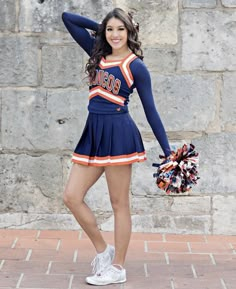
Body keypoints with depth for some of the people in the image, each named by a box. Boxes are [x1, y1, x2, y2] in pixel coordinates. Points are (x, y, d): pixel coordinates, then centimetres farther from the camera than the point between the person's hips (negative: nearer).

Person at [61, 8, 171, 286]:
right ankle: (103, 251, 18)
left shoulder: (136, 66, -1)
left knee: (119, 204, 1)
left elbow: (150, 110, 0)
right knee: (71, 197, 2)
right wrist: (99, 27, 16)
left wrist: (167, 151, -1)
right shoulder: (98, 54, 13)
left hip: (119, 134, -6)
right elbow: (67, 18, 18)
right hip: (93, 133, 6)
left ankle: (118, 268, 10)